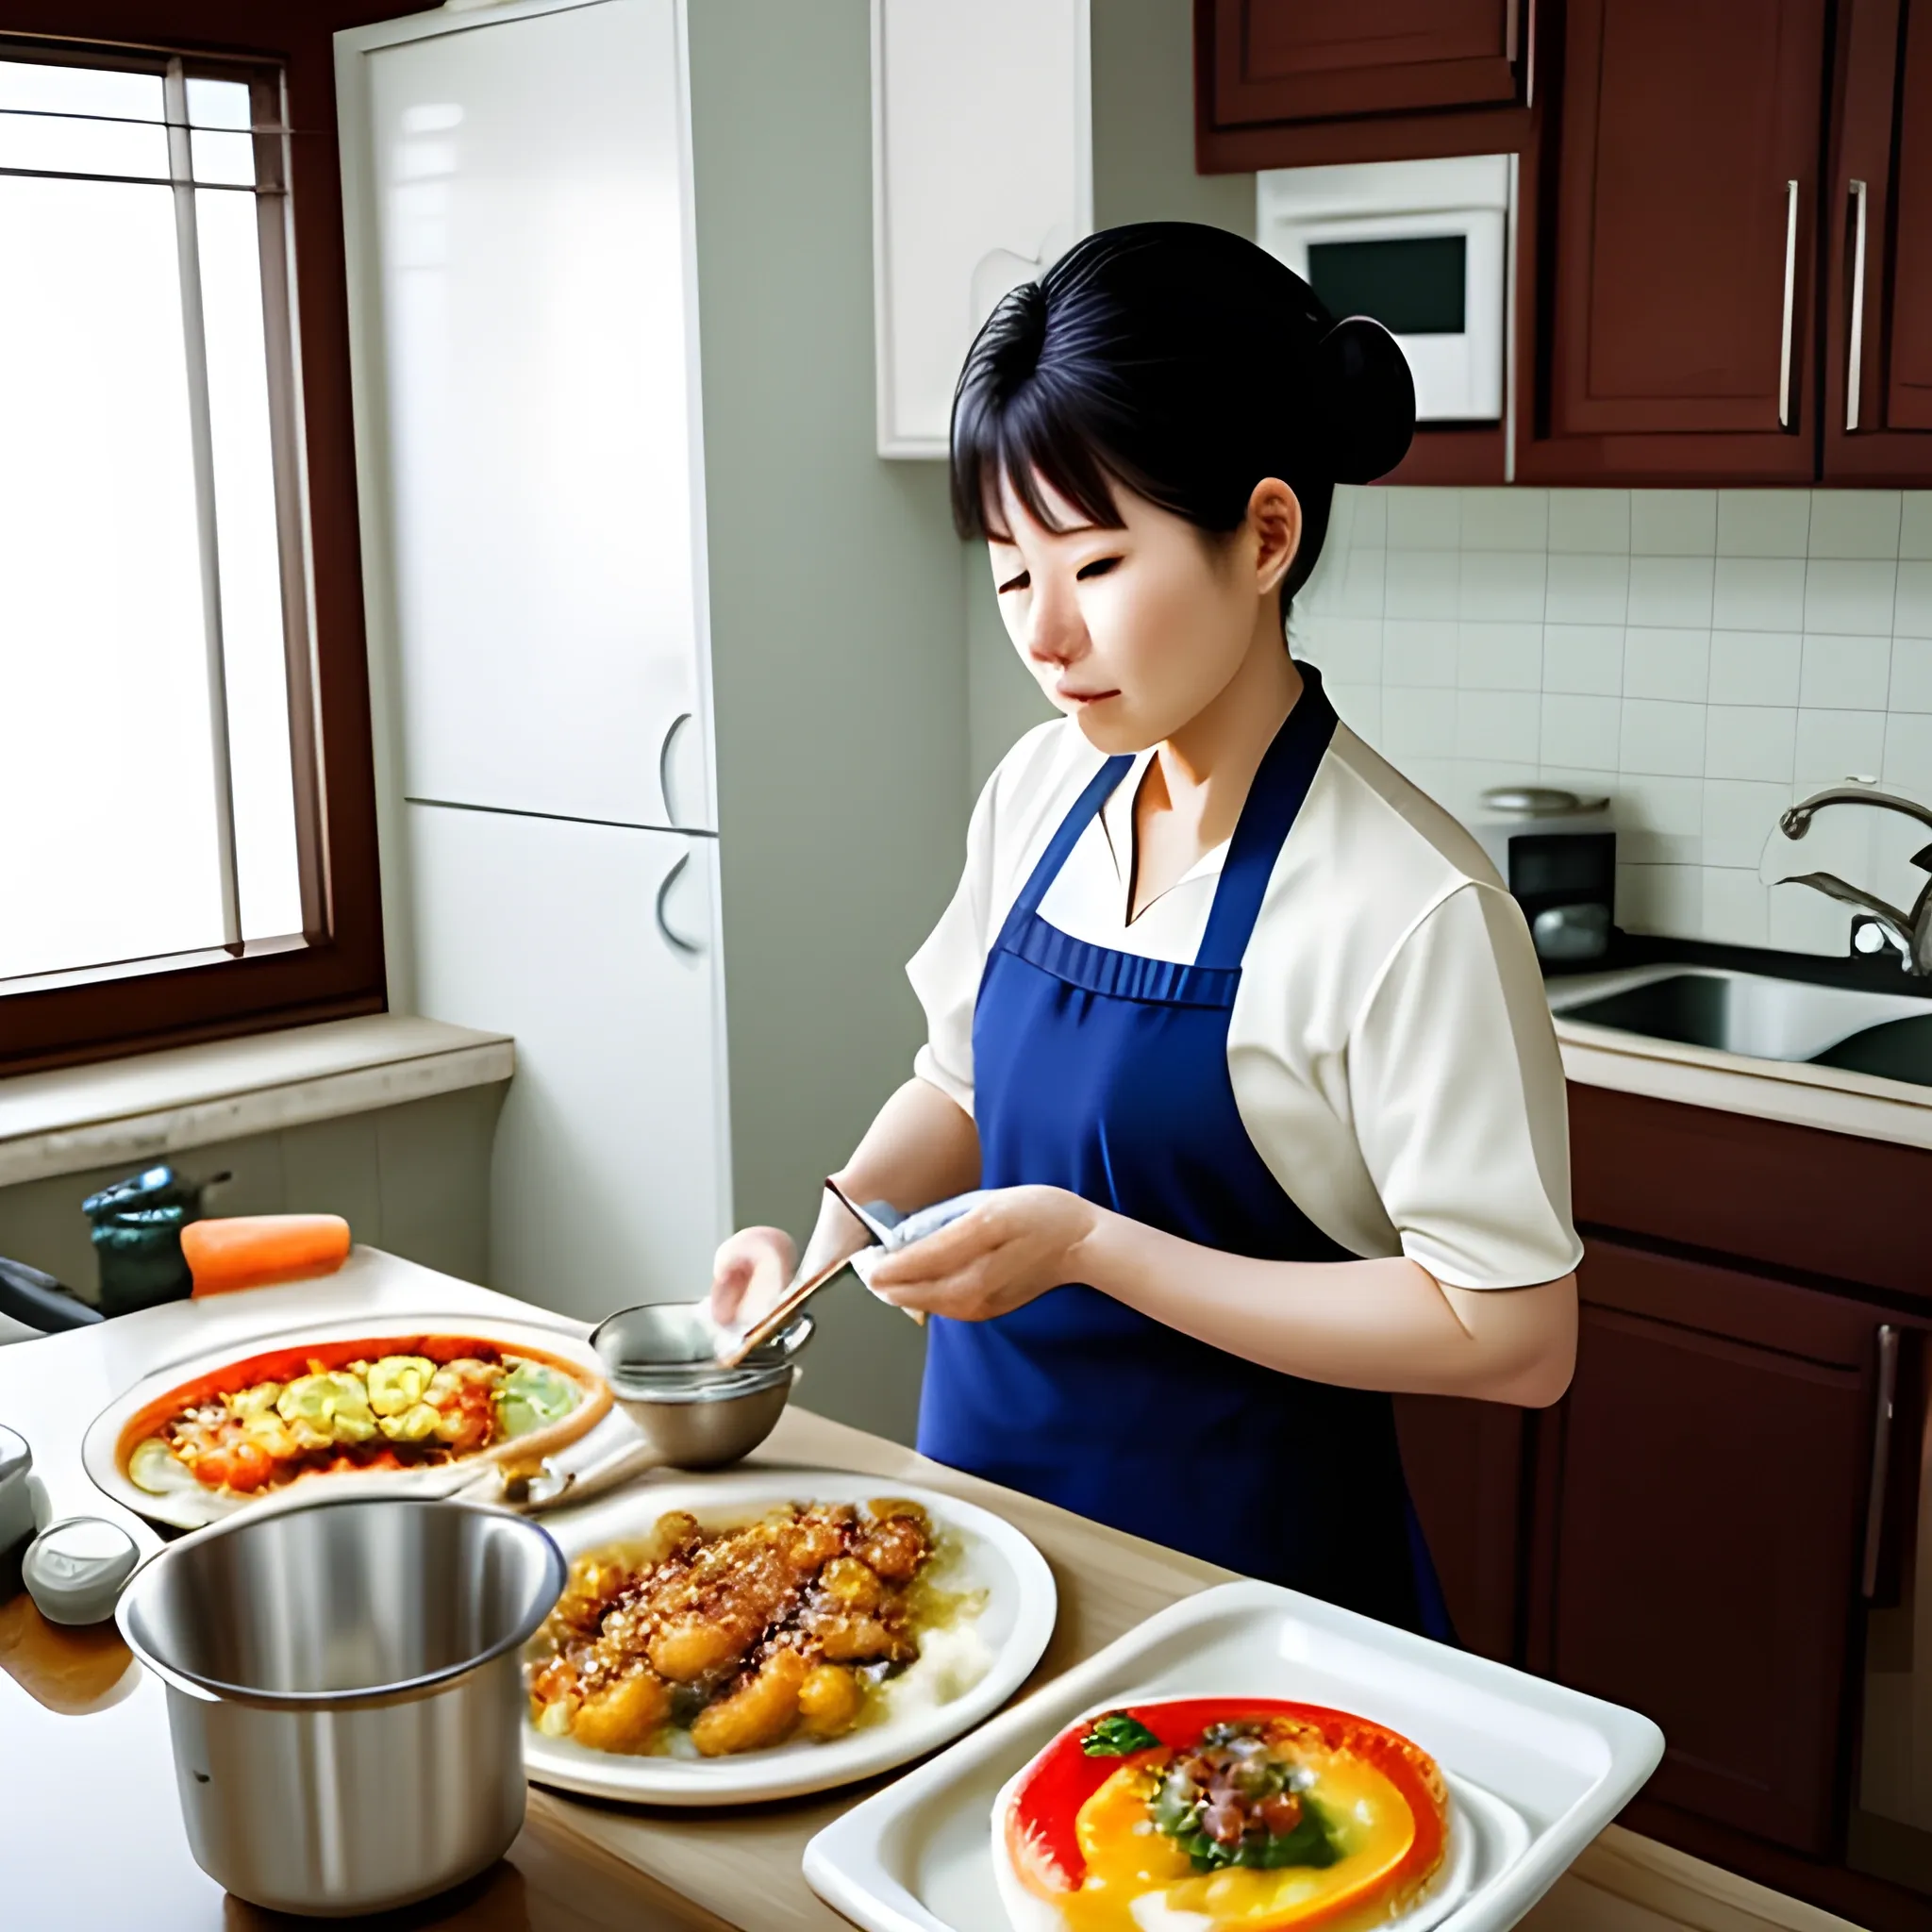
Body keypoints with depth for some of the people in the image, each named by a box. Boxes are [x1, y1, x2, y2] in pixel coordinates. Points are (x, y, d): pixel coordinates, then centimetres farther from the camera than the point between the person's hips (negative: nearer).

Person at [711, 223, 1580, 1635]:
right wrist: (833, 1232, -9)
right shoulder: (1039, 790, -3)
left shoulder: (1411, 907, -23)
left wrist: (1089, 1246, -25)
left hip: (1241, 1557, -6)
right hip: (986, 1487, 6)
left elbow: (1513, 1336, -22)